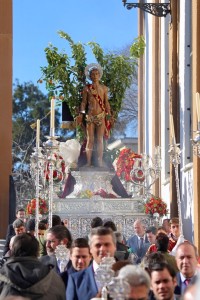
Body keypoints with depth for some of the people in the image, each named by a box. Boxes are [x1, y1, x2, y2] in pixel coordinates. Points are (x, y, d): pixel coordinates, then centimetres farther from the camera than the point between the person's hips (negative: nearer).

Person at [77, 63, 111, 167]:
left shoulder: (104, 88, 9)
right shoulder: (87, 88, 7)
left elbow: (106, 103, 10)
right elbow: (84, 102, 8)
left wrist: (108, 116, 4)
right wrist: (81, 114, 0)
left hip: (101, 116, 0)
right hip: (90, 116, 0)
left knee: (100, 139, 0)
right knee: (90, 140, -1)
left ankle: (100, 162, 2)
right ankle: (88, 162, 2)